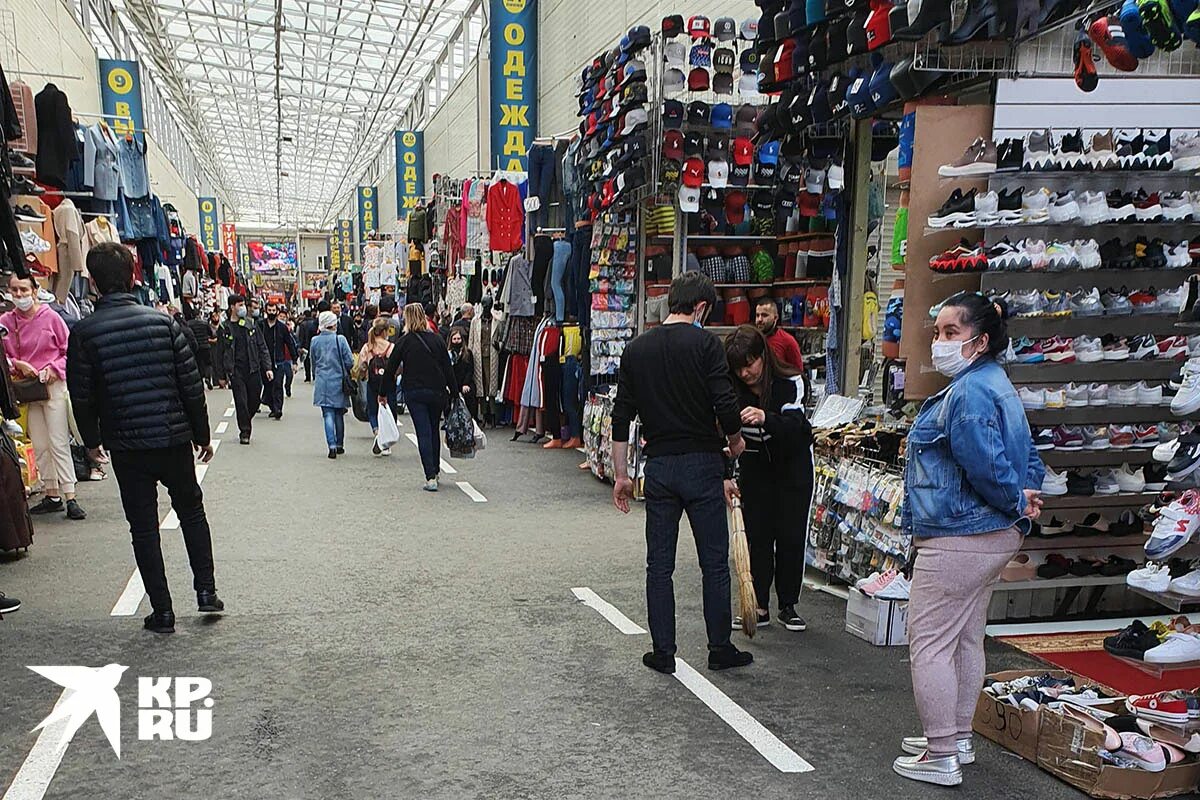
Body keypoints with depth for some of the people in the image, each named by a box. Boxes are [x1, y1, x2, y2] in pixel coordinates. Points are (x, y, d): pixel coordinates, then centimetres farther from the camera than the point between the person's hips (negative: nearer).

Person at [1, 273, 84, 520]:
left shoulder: (50, 317, -5)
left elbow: (69, 350, -1)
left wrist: (54, 369, -13)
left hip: (53, 386, -4)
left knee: (59, 443, -7)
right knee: (39, 446, 9)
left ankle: (70, 497, -6)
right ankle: (52, 495, 18)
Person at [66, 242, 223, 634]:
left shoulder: (83, 332, -7)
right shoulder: (164, 323, -5)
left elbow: (82, 396, -3)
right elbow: (191, 384, -3)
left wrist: (91, 439, 14)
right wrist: (202, 434, 8)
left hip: (125, 445, -1)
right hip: (173, 438, 1)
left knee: (143, 526, 9)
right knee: (191, 510, 19)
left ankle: (162, 610, 12)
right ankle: (206, 590, 16)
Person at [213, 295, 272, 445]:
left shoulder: (251, 325, 8)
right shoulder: (224, 328, 1)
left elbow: (262, 347, 8)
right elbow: (220, 353, 5)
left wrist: (268, 367, 0)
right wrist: (222, 376, 3)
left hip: (253, 370, 2)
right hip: (236, 372, -2)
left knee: (254, 401, 6)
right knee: (241, 402, -4)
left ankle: (246, 421, 33)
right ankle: (244, 432, 9)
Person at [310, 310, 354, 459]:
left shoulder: (315, 340, 0)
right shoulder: (340, 339, -9)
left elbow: (313, 362, 10)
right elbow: (350, 362, -8)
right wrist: (346, 374, 12)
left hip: (322, 382, 1)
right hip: (338, 382, -1)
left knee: (328, 414, 0)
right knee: (339, 414, 13)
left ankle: (332, 446, -13)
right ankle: (339, 445, 22)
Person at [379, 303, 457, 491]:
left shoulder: (404, 341, -4)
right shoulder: (437, 340, 3)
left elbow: (391, 368, 0)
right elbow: (448, 368, 2)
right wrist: (454, 393, 9)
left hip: (414, 392, -3)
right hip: (437, 392, 3)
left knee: (423, 433, -4)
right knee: (434, 431, 18)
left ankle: (431, 478, -12)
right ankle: (435, 471, 27)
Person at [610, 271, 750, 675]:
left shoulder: (636, 348, 6)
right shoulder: (705, 343, -8)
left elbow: (621, 418, 7)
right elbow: (726, 405, -15)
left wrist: (621, 475, 13)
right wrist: (734, 442, 6)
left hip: (658, 466, 4)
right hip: (702, 463, -3)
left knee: (659, 564, 10)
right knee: (715, 562, 8)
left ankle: (663, 652, 14)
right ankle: (720, 649, 17)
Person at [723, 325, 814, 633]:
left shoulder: (790, 383, -25)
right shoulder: (733, 390, -18)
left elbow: (796, 428, -37)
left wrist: (766, 418, -57)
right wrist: (725, 476, -30)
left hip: (793, 461, -2)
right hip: (755, 465, 2)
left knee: (791, 535, -2)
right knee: (756, 535, -2)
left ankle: (788, 606, 10)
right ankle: (759, 607, 5)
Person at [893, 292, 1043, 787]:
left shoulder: (967, 393, -21)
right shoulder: (997, 385, 14)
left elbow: (986, 467, -25)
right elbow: (1030, 460, 19)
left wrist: (1015, 503, -8)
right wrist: (1024, 498, 4)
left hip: (957, 538, -11)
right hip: (994, 536, 11)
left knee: (929, 643, -1)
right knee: (967, 638, 20)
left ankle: (941, 758, 6)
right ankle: (957, 737, 33)